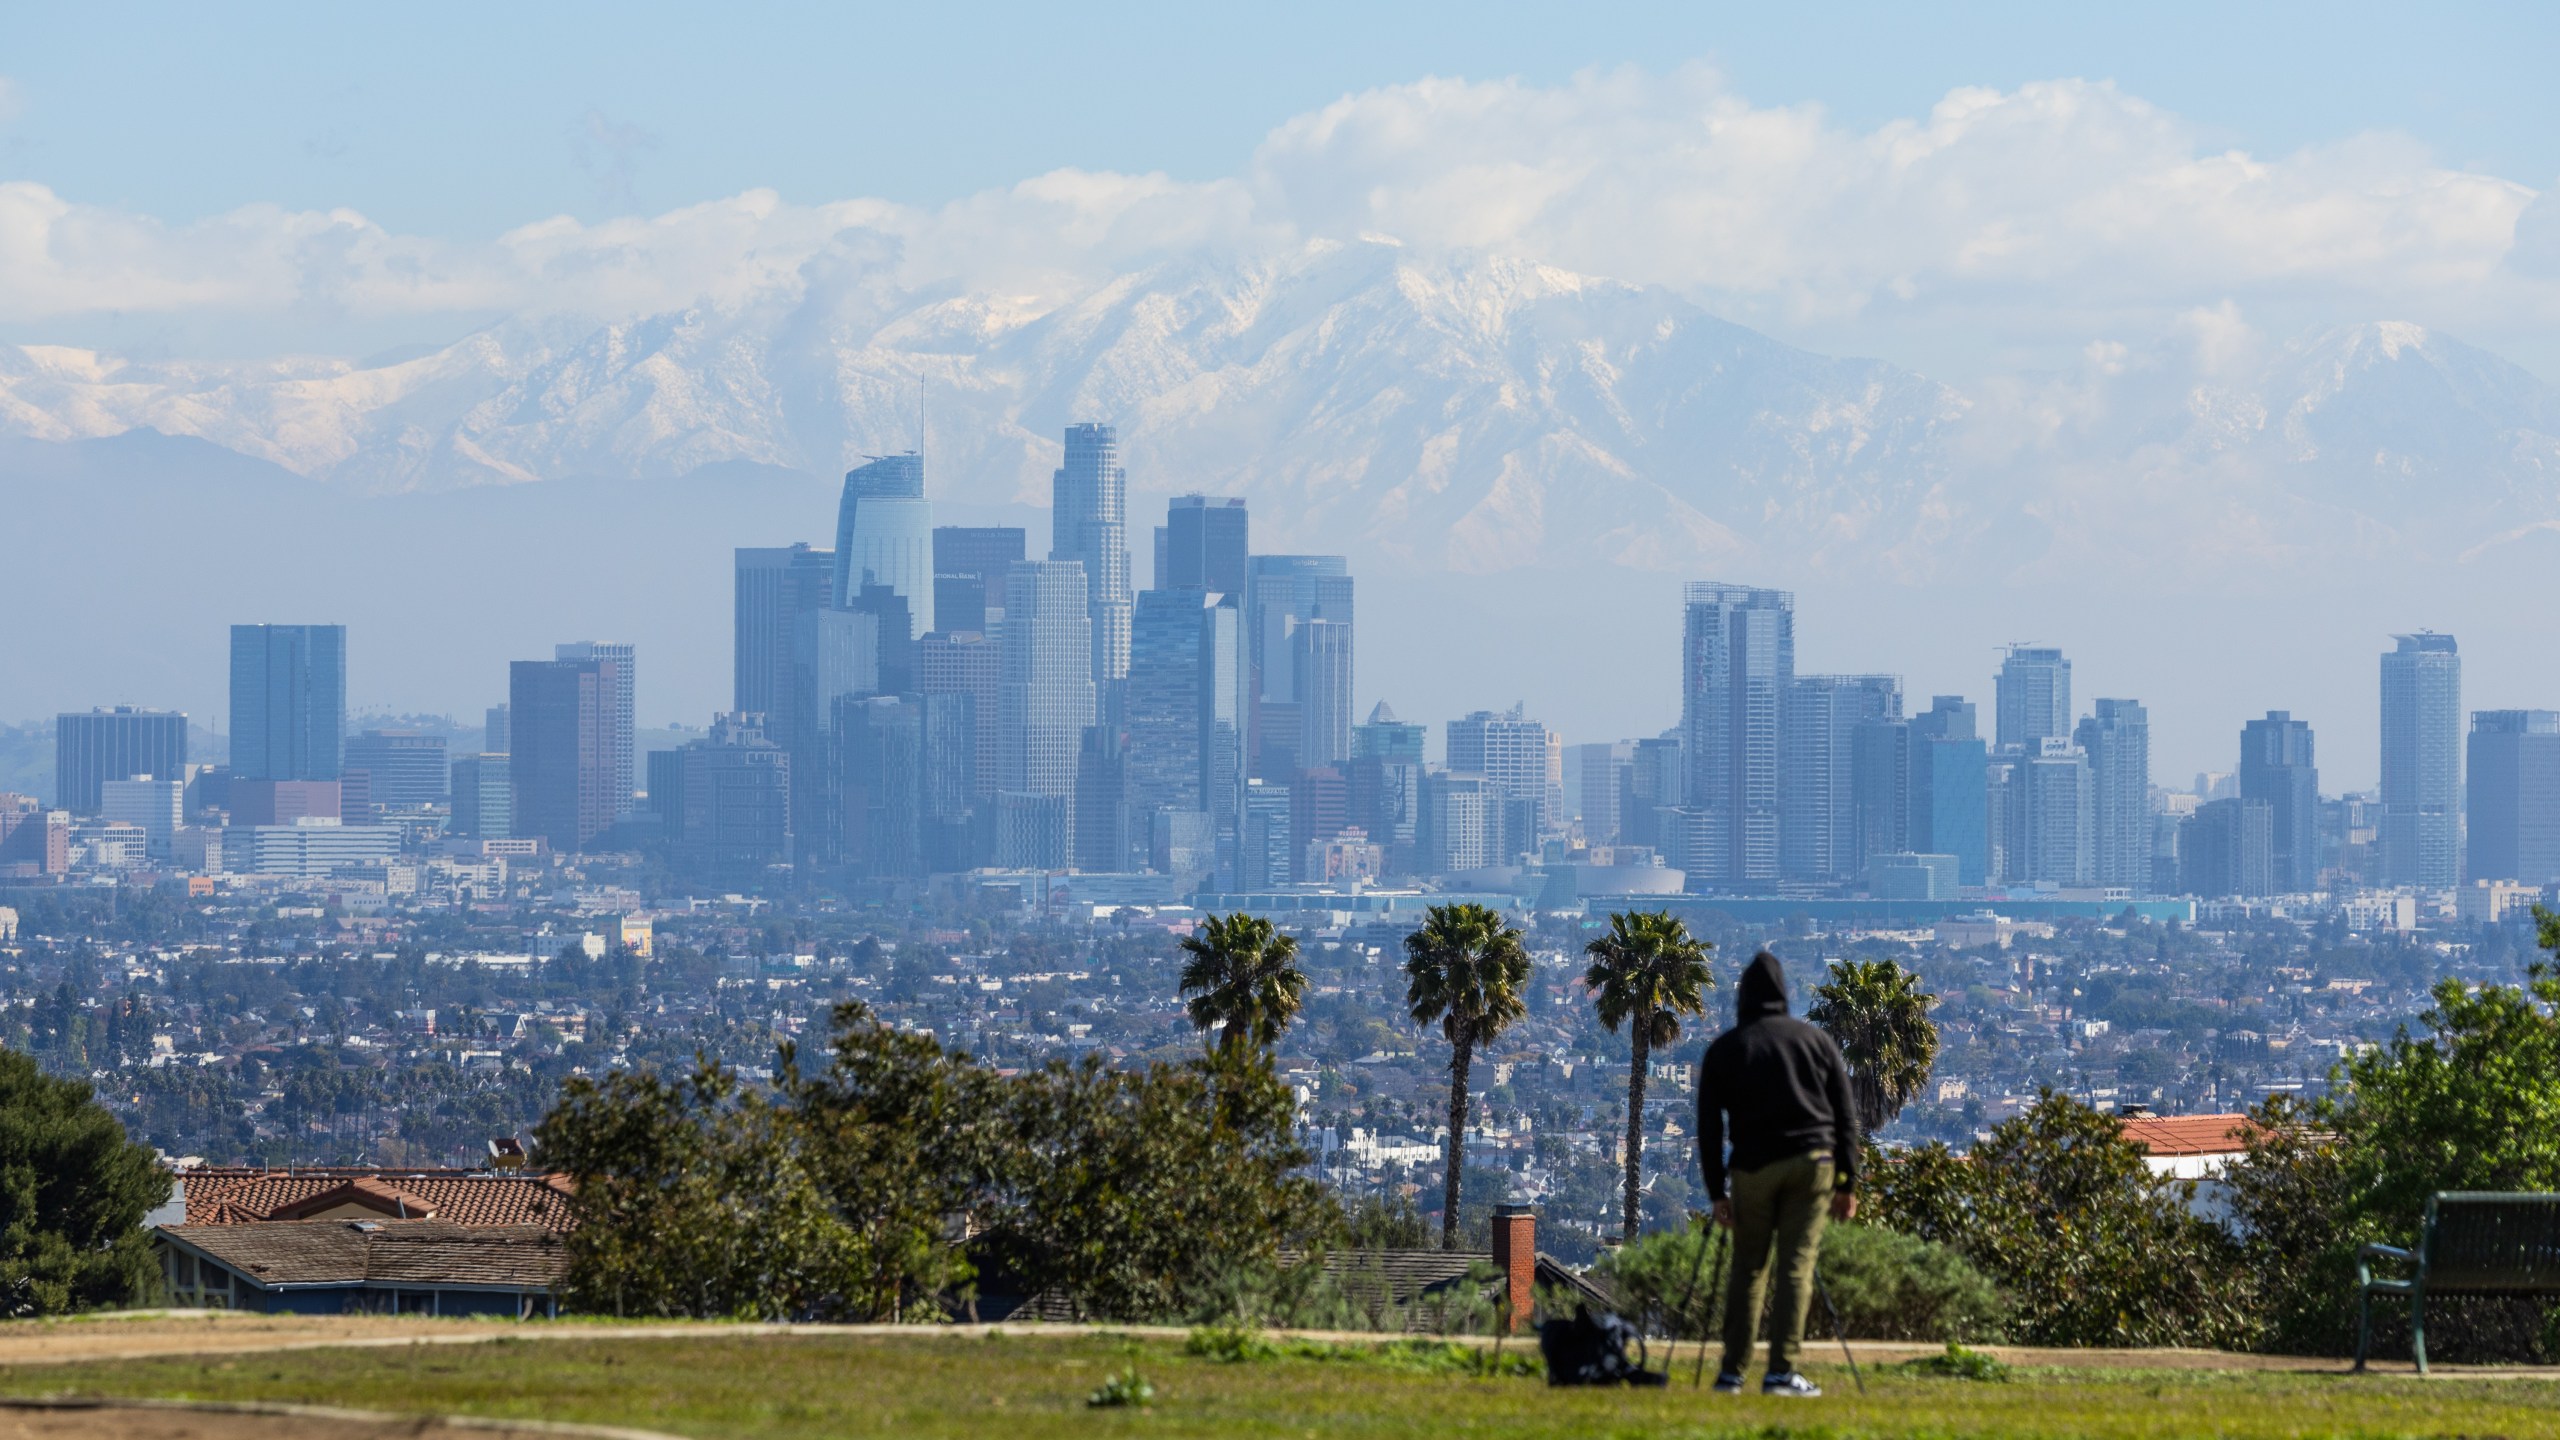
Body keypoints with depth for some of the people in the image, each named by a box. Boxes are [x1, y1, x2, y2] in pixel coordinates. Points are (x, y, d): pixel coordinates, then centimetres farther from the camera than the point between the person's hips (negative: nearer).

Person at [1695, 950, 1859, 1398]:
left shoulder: (1725, 1049, 9)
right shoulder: (1816, 1041, 12)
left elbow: (1709, 1127, 4)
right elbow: (1846, 1116, 9)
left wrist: (1716, 1193, 5)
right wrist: (1847, 1182, 10)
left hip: (1754, 1166, 0)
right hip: (1812, 1163, 0)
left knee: (1748, 1267, 8)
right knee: (1796, 1267, 0)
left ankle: (1732, 1373, 5)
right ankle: (1782, 1371, -7)